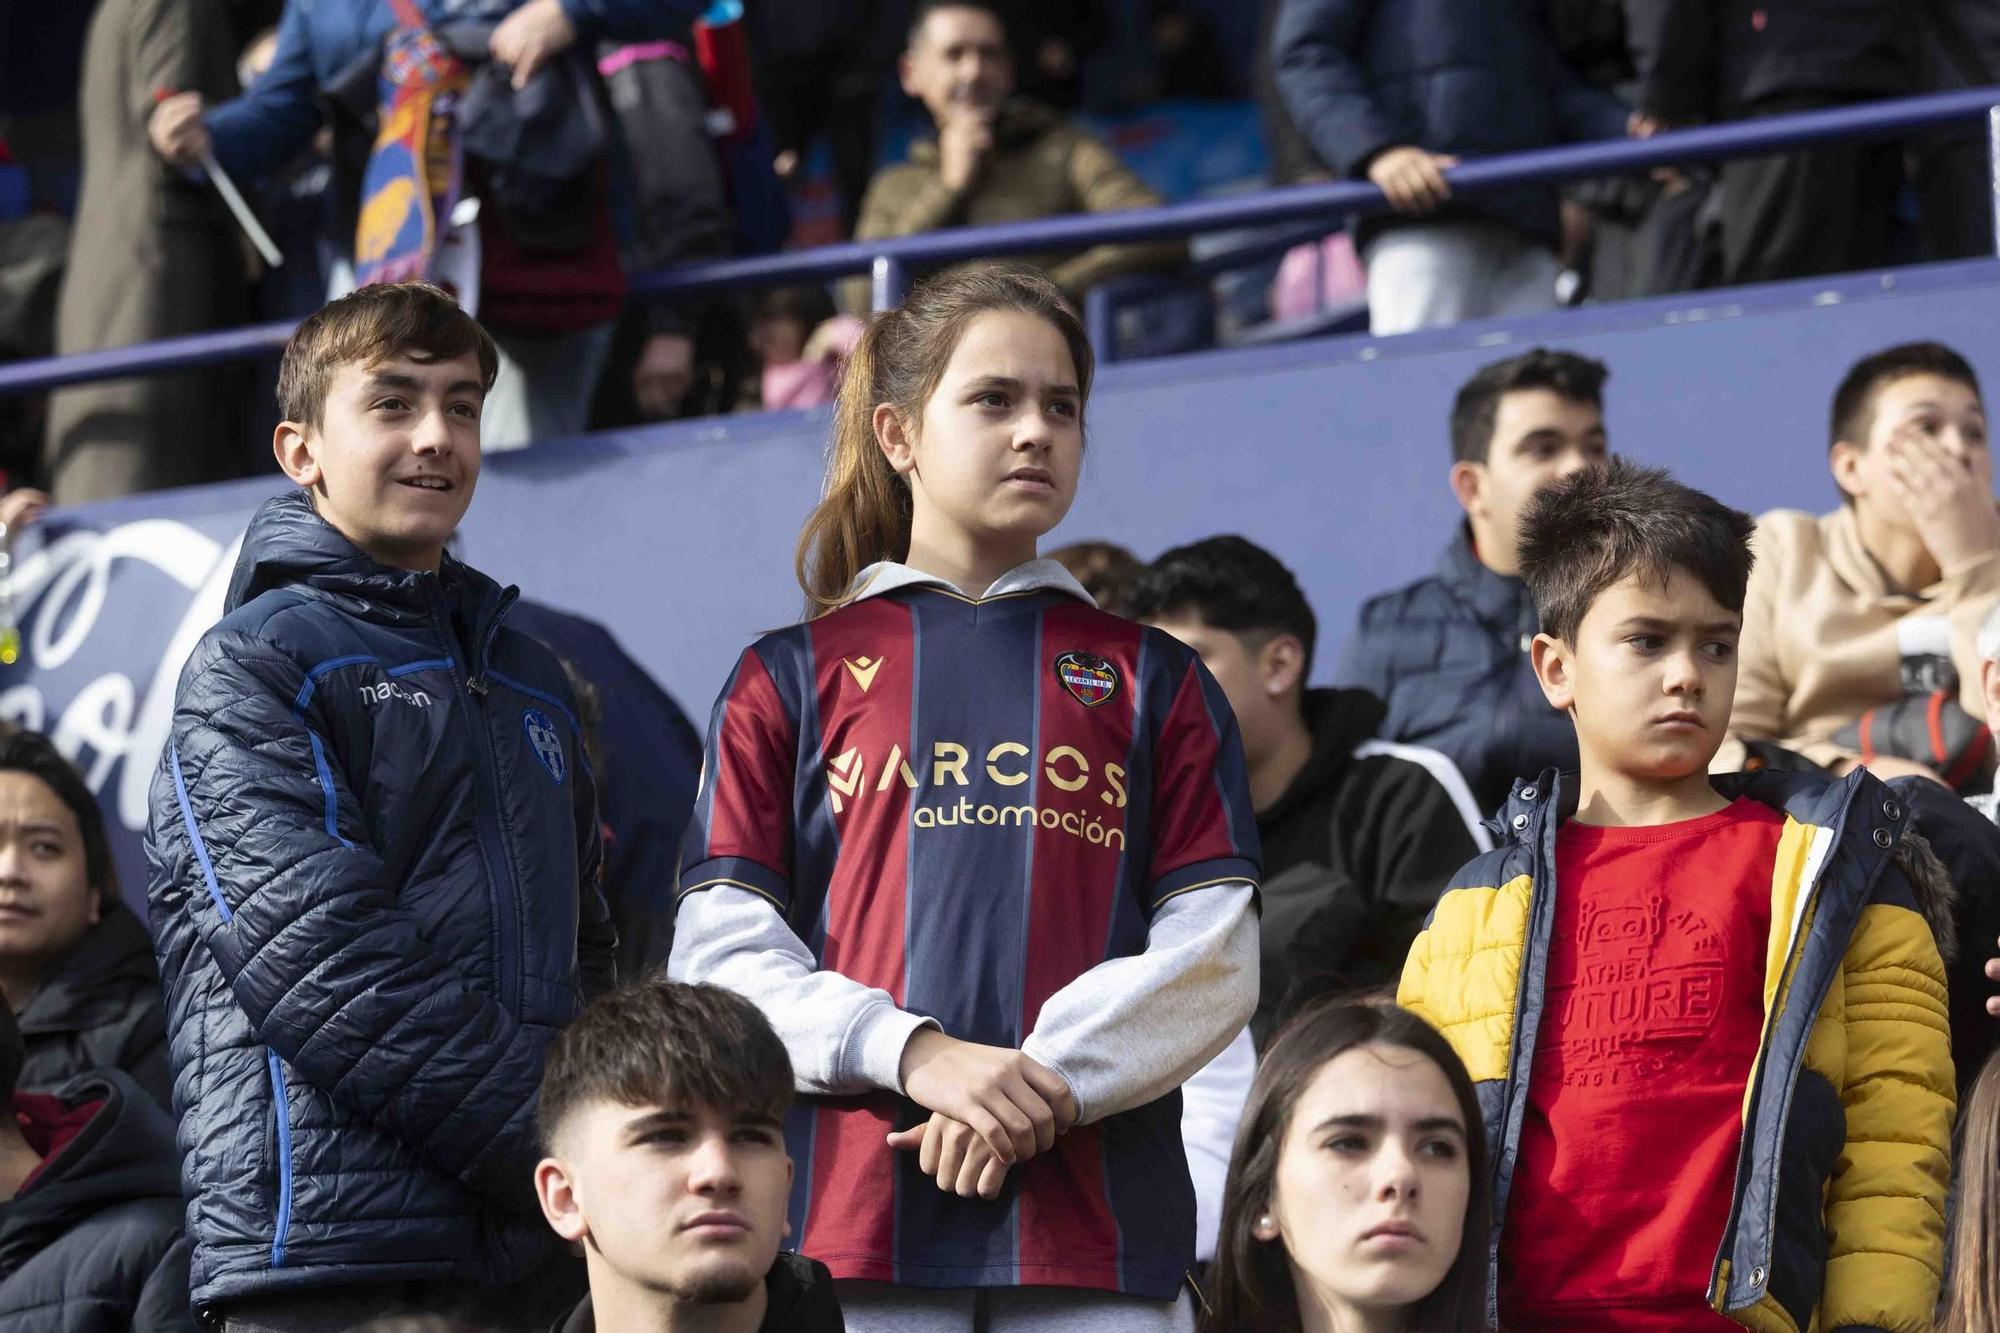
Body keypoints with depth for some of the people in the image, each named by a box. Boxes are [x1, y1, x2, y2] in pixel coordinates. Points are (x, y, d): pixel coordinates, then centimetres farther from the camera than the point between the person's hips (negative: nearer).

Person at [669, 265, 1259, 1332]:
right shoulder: (790, 677, 13)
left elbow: (1213, 956, 5)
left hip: (1098, 1232, 1)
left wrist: (1045, 1081, -11)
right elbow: (720, 955, 3)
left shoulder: (1153, 681, 16)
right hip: (853, 1214, -1)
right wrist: (918, 1053, -13)